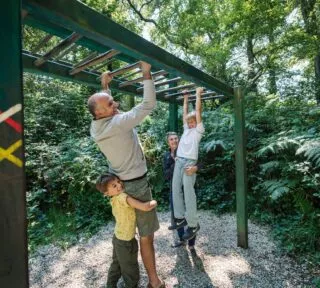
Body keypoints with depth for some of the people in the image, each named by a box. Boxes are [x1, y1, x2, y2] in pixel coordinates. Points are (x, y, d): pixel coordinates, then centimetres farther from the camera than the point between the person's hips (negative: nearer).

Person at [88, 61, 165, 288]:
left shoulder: (96, 127, -2)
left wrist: (105, 86, 17)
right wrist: (147, 74, -17)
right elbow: (148, 105, -26)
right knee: (146, 236, 6)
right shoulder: (118, 123, -27)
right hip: (136, 185, -8)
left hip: (118, 183, 9)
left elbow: (105, 105, 19)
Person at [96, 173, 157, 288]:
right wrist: (153, 202, -16)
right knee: (130, 269, 18)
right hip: (126, 241, -8)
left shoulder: (115, 199, -6)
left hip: (118, 237, 8)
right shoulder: (123, 197, -32)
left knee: (117, 264, 31)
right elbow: (145, 207, -35)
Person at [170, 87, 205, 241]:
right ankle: (180, 218, 20)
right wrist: (185, 98, 33)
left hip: (189, 162, -7)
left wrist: (198, 94, 7)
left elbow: (198, 111, 0)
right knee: (175, 190, 7)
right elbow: (185, 113, 26)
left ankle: (193, 224, 2)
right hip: (178, 160, 7)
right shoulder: (186, 129, 20)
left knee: (188, 192, -8)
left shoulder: (198, 129, 4)